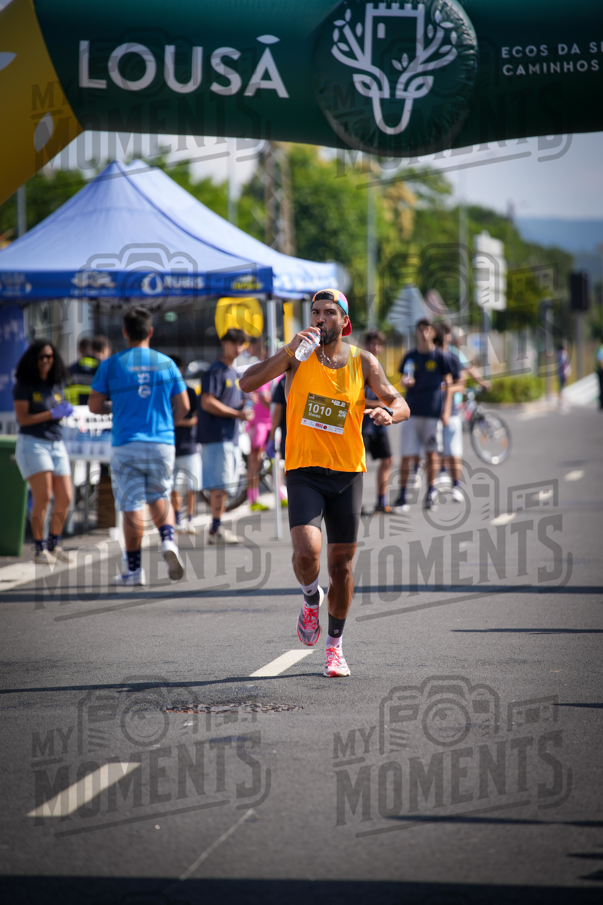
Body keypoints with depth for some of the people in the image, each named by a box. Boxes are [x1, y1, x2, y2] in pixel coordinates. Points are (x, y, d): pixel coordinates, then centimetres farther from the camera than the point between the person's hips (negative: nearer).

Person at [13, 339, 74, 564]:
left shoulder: (55, 386, 13)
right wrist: (53, 414, -15)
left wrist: (66, 411, 0)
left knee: (64, 498, 1)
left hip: (56, 444, 6)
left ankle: (54, 544, 17)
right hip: (32, 443, -6)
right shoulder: (23, 386, -4)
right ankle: (39, 549, -7)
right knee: (42, 497, -14)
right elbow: (23, 418, -11)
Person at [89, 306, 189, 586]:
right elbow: (183, 406, 5)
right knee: (158, 498, 19)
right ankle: (168, 541, -7)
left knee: (132, 507, 1)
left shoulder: (111, 364, -2)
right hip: (162, 443, 2)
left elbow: (95, 405, -1)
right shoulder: (166, 363, 4)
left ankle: (134, 569, 4)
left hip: (126, 446, -2)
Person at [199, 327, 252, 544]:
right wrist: (237, 413, -17)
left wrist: (245, 403, 7)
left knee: (221, 485, 11)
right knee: (221, 484, -12)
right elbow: (208, 403, -18)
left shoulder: (233, 373, 21)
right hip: (216, 436, -10)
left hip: (230, 436, 10)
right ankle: (216, 529, -12)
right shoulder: (215, 372, -9)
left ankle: (217, 529, 15)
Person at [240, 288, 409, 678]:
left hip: (348, 472, 2)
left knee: (342, 565, 7)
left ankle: (335, 645, 25)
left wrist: (388, 413, -26)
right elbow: (247, 383, -11)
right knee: (307, 551, -22)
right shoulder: (297, 355, -2)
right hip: (304, 470, -2)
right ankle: (311, 600, 12)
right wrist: (289, 351, -21)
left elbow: (400, 404, -1)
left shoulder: (363, 362, 2)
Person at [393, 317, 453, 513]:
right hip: (412, 411, 1)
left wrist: (446, 409, -4)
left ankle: (431, 493, 16)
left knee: (432, 453, 3)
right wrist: (405, 381, -13)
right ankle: (402, 496, 0)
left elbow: (448, 383, 3)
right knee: (407, 455, -4)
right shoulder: (410, 357, 8)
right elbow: (404, 381, 12)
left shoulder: (440, 356, 2)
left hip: (433, 411, -1)